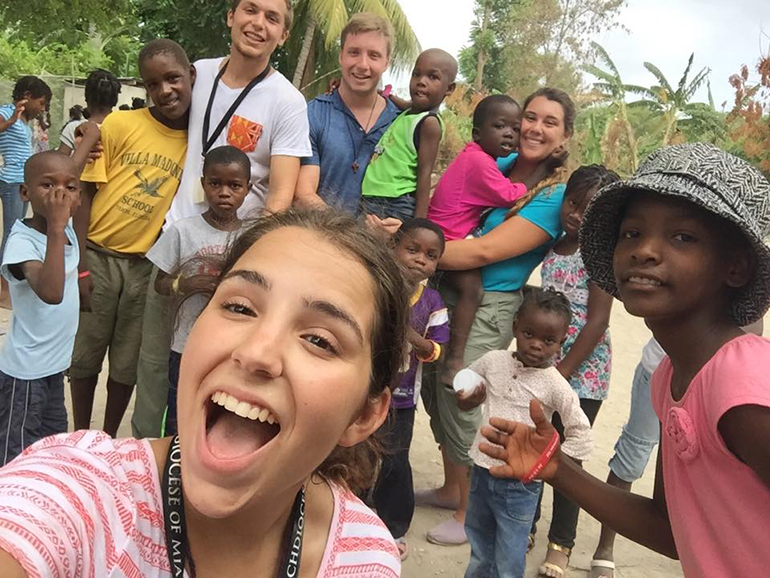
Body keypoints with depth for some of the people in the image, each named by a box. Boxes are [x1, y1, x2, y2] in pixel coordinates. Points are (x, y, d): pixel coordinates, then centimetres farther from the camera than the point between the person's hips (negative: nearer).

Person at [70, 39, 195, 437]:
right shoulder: (120, 124, -8)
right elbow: (85, 193, -6)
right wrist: (79, 266, -11)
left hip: (146, 265, 2)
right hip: (97, 256, -2)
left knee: (128, 365, 12)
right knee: (85, 356, 10)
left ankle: (108, 440, 32)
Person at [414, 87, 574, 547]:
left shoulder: (555, 196, -14)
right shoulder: (499, 164, 6)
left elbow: (484, 252, -23)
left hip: (488, 307, -7)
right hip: (450, 292, 7)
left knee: (461, 403, 2)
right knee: (436, 392, 17)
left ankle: (471, 513, 25)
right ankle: (451, 489, 40)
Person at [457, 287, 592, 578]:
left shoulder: (556, 386, -14)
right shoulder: (493, 361, -4)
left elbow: (580, 436, -10)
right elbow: (464, 382, 14)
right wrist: (469, 398, -8)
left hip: (519, 485, -4)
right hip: (481, 472, 4)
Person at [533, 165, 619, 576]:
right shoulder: (552, 246, 5)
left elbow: (598, 321, -16)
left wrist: (562, 371, -16)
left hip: (583, 372, -5)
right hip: (544, 365, 5)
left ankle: (561, 543, 20)